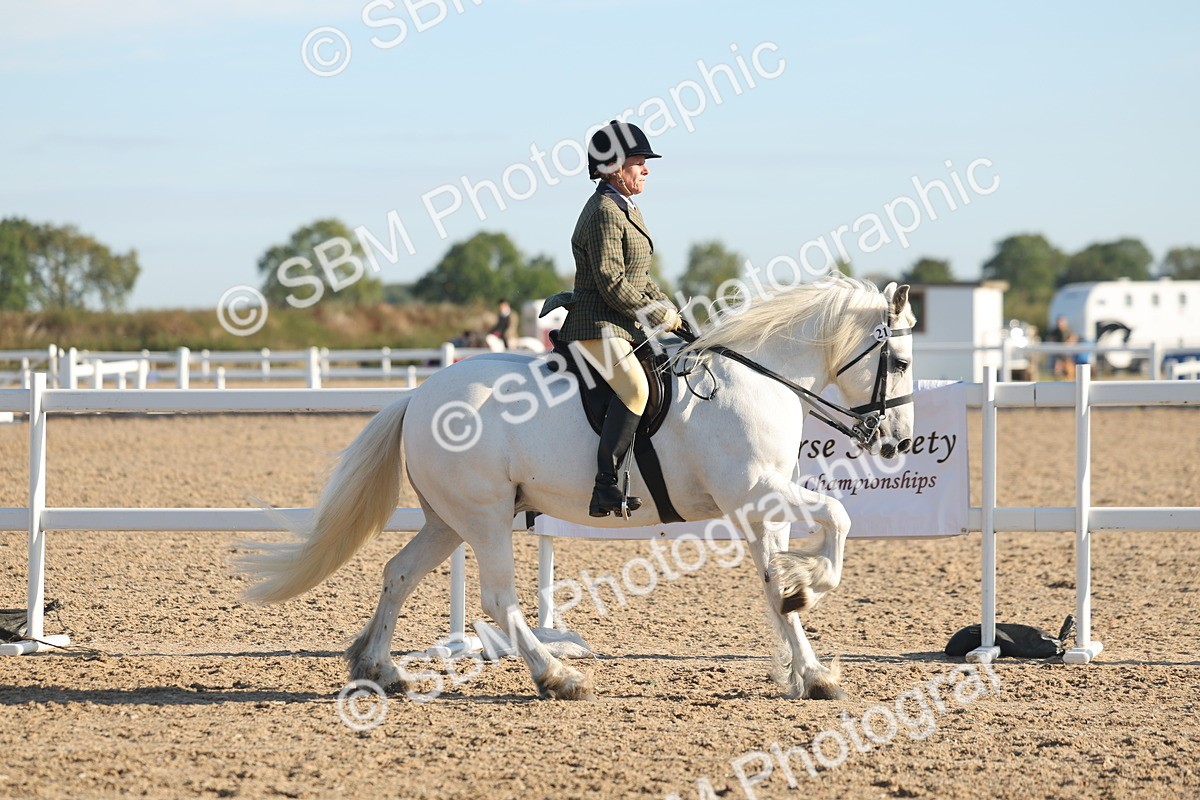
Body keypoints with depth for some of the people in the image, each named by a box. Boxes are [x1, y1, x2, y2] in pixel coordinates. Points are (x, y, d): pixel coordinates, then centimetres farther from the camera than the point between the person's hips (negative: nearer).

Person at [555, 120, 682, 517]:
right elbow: (612, 285, -20)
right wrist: (660, 317, -13)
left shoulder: (627, 209, 18)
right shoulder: (605, 213, -14)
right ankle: (605, 486, -36)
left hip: (624, 326, 11)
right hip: (597, 326, -11)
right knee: (635, 386, -32)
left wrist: (669, 311, 10)